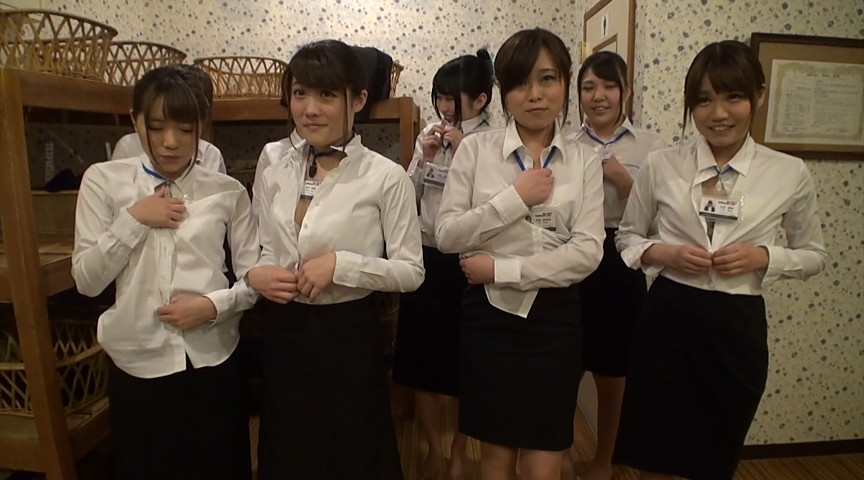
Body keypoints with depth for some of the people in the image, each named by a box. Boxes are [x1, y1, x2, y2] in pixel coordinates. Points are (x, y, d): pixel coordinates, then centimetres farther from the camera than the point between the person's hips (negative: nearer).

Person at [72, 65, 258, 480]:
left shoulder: (227, 191, -2)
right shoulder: (104, 181, -1)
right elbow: (86, 280, -3)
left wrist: (214, 304, -17)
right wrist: (133, 219, -13)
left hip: (212, 361, 0)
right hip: (137, 364, 0)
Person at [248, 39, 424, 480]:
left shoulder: (386, 177, -12)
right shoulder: (274, 176, 3)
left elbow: (411, 271, -11)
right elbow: (266, 251, 13)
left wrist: (341, 265, -22)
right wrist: (256, 275, -9)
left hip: (349, 336, -4)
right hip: (283, 334, 5)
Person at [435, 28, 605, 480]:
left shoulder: (584, 162, 1)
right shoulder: (476, 148, -3)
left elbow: (587, 252, -9)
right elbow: (446, 234, -9)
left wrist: (501, 268, -15)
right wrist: (515, 198, -17)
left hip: (554, 316, 1)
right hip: (489, 312, -1)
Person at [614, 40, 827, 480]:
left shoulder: (790, 174, -3)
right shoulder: (660, 166, -4)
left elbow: (814, 255, 9)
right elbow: (626, 237, 7)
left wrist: (764, 257, -11)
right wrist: (663, 253, -14)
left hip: (737, 330, 1)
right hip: (666, 321, 0)